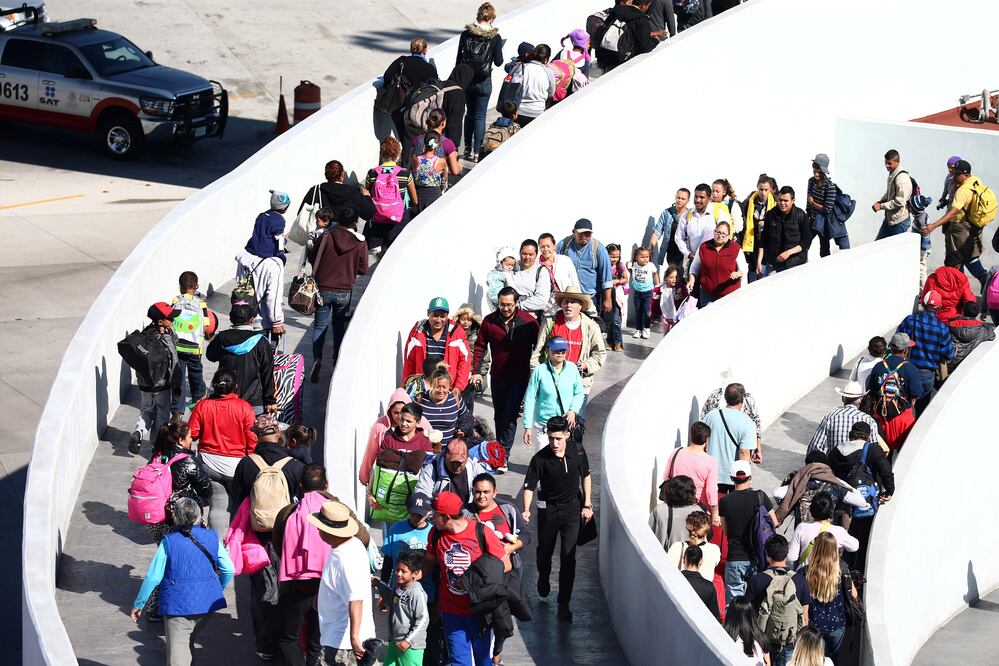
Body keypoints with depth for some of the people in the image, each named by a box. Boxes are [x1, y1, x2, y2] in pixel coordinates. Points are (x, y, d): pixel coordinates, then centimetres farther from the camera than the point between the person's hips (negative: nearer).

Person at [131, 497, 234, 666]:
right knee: (189, 642, 23)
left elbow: (153, 577, -8)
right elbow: (229, 570, 1)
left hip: (178, 605, -4)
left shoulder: (168, 542, -8)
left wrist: (138, 604, 4)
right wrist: (219, 589, 21)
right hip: (207, 603, 4)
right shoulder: (212, 538, -1)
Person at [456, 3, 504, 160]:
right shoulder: (495, 38, -12)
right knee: (480, 116, 6)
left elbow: (458, 59, 1)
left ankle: (468, 149, 22)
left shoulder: (466, 34, -5)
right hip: (483, 82, -3)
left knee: (470, 113, 20)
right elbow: (498, 62, -6)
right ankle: (476, 152, 6)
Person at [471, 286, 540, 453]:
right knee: (499, 416, 15)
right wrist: (476, 370, -4)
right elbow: (480, 346, 4)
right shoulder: (489, 320, -3)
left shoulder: (528, 322, -9)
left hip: (519, 377, -3)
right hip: (497, 376, 4)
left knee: (510, 416, -11)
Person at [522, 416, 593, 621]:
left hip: (571, 509, 0)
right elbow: (529, 486, -17)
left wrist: (587, 504, 5)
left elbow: (585, 476, 6)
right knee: (545, 550, 19)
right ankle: (543, 578, 52)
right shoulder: (540, 459, -17)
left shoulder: (577, 453, -10)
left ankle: (564, 604, 2)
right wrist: (526, 509, -32)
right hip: (548, 509, 0)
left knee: (568, 558, -4)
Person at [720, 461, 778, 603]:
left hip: (735, 558, 0)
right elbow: (774, 523, 2)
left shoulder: (724, 501, -7)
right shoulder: (760, 497, -8)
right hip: (758, 558, 0)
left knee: (733, 599, 7)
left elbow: (725, 530, 5)